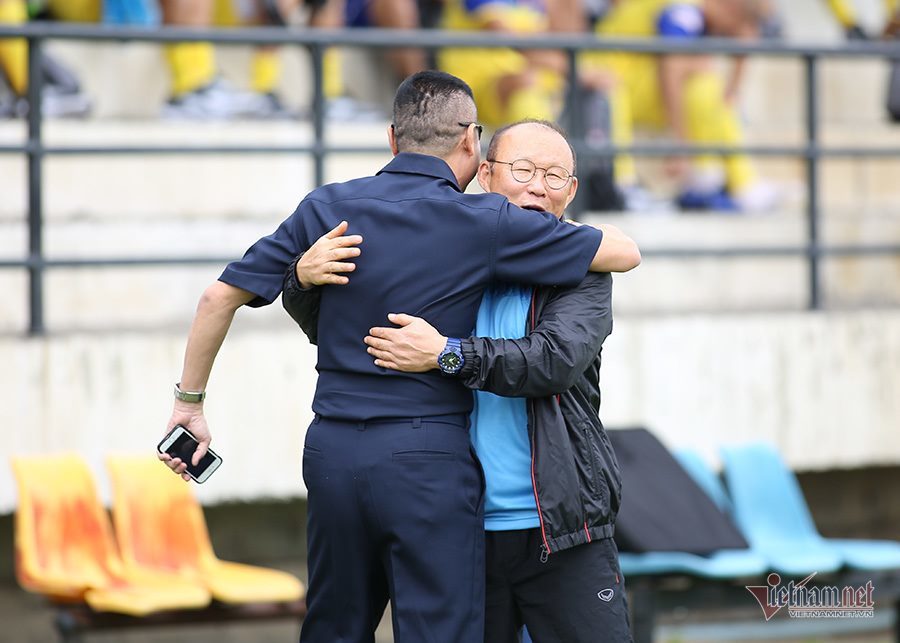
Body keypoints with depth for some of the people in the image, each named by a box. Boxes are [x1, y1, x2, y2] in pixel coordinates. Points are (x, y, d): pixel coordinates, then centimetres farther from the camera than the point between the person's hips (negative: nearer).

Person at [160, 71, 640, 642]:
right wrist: (568, 230, 21)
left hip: (333, 450, 5)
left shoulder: (328, 208, 6)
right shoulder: (484, 223, -5)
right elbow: (624, 252, 1)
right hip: (427, 456, -5)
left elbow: (221, 295, 7)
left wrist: (190, 401, 17)